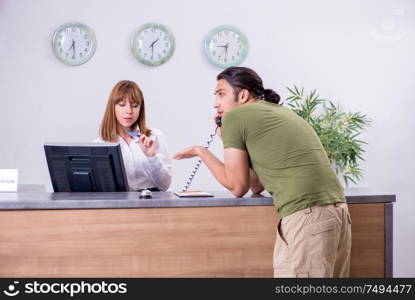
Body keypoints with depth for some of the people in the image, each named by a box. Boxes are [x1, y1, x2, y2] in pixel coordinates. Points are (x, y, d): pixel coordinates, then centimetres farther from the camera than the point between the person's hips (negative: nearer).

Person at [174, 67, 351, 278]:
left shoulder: (234, 117, 2)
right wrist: (229, 138, 27)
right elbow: (256, 186, 25)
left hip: (305, 215, -9)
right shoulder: (279, 111, 25)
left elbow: (238, 187, 5)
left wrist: (201, 152, 16)